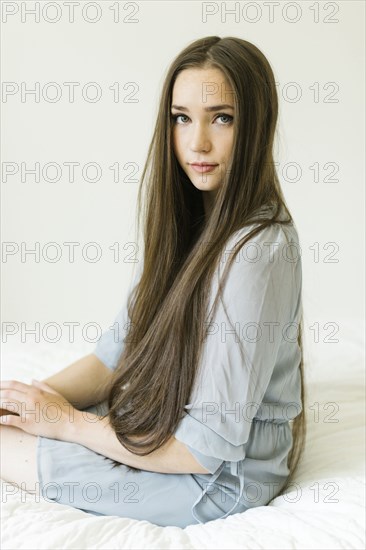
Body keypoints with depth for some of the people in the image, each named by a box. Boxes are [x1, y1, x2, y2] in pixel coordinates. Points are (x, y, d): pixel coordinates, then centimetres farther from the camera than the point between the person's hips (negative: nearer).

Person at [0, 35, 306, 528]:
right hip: (171, 423, 8)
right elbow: (122, 349, 5)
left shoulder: (256, 252, -26)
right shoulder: (185, 222, 3)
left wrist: (68, 424, -15)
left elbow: (206, 447, -25)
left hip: (226, 475, -8)